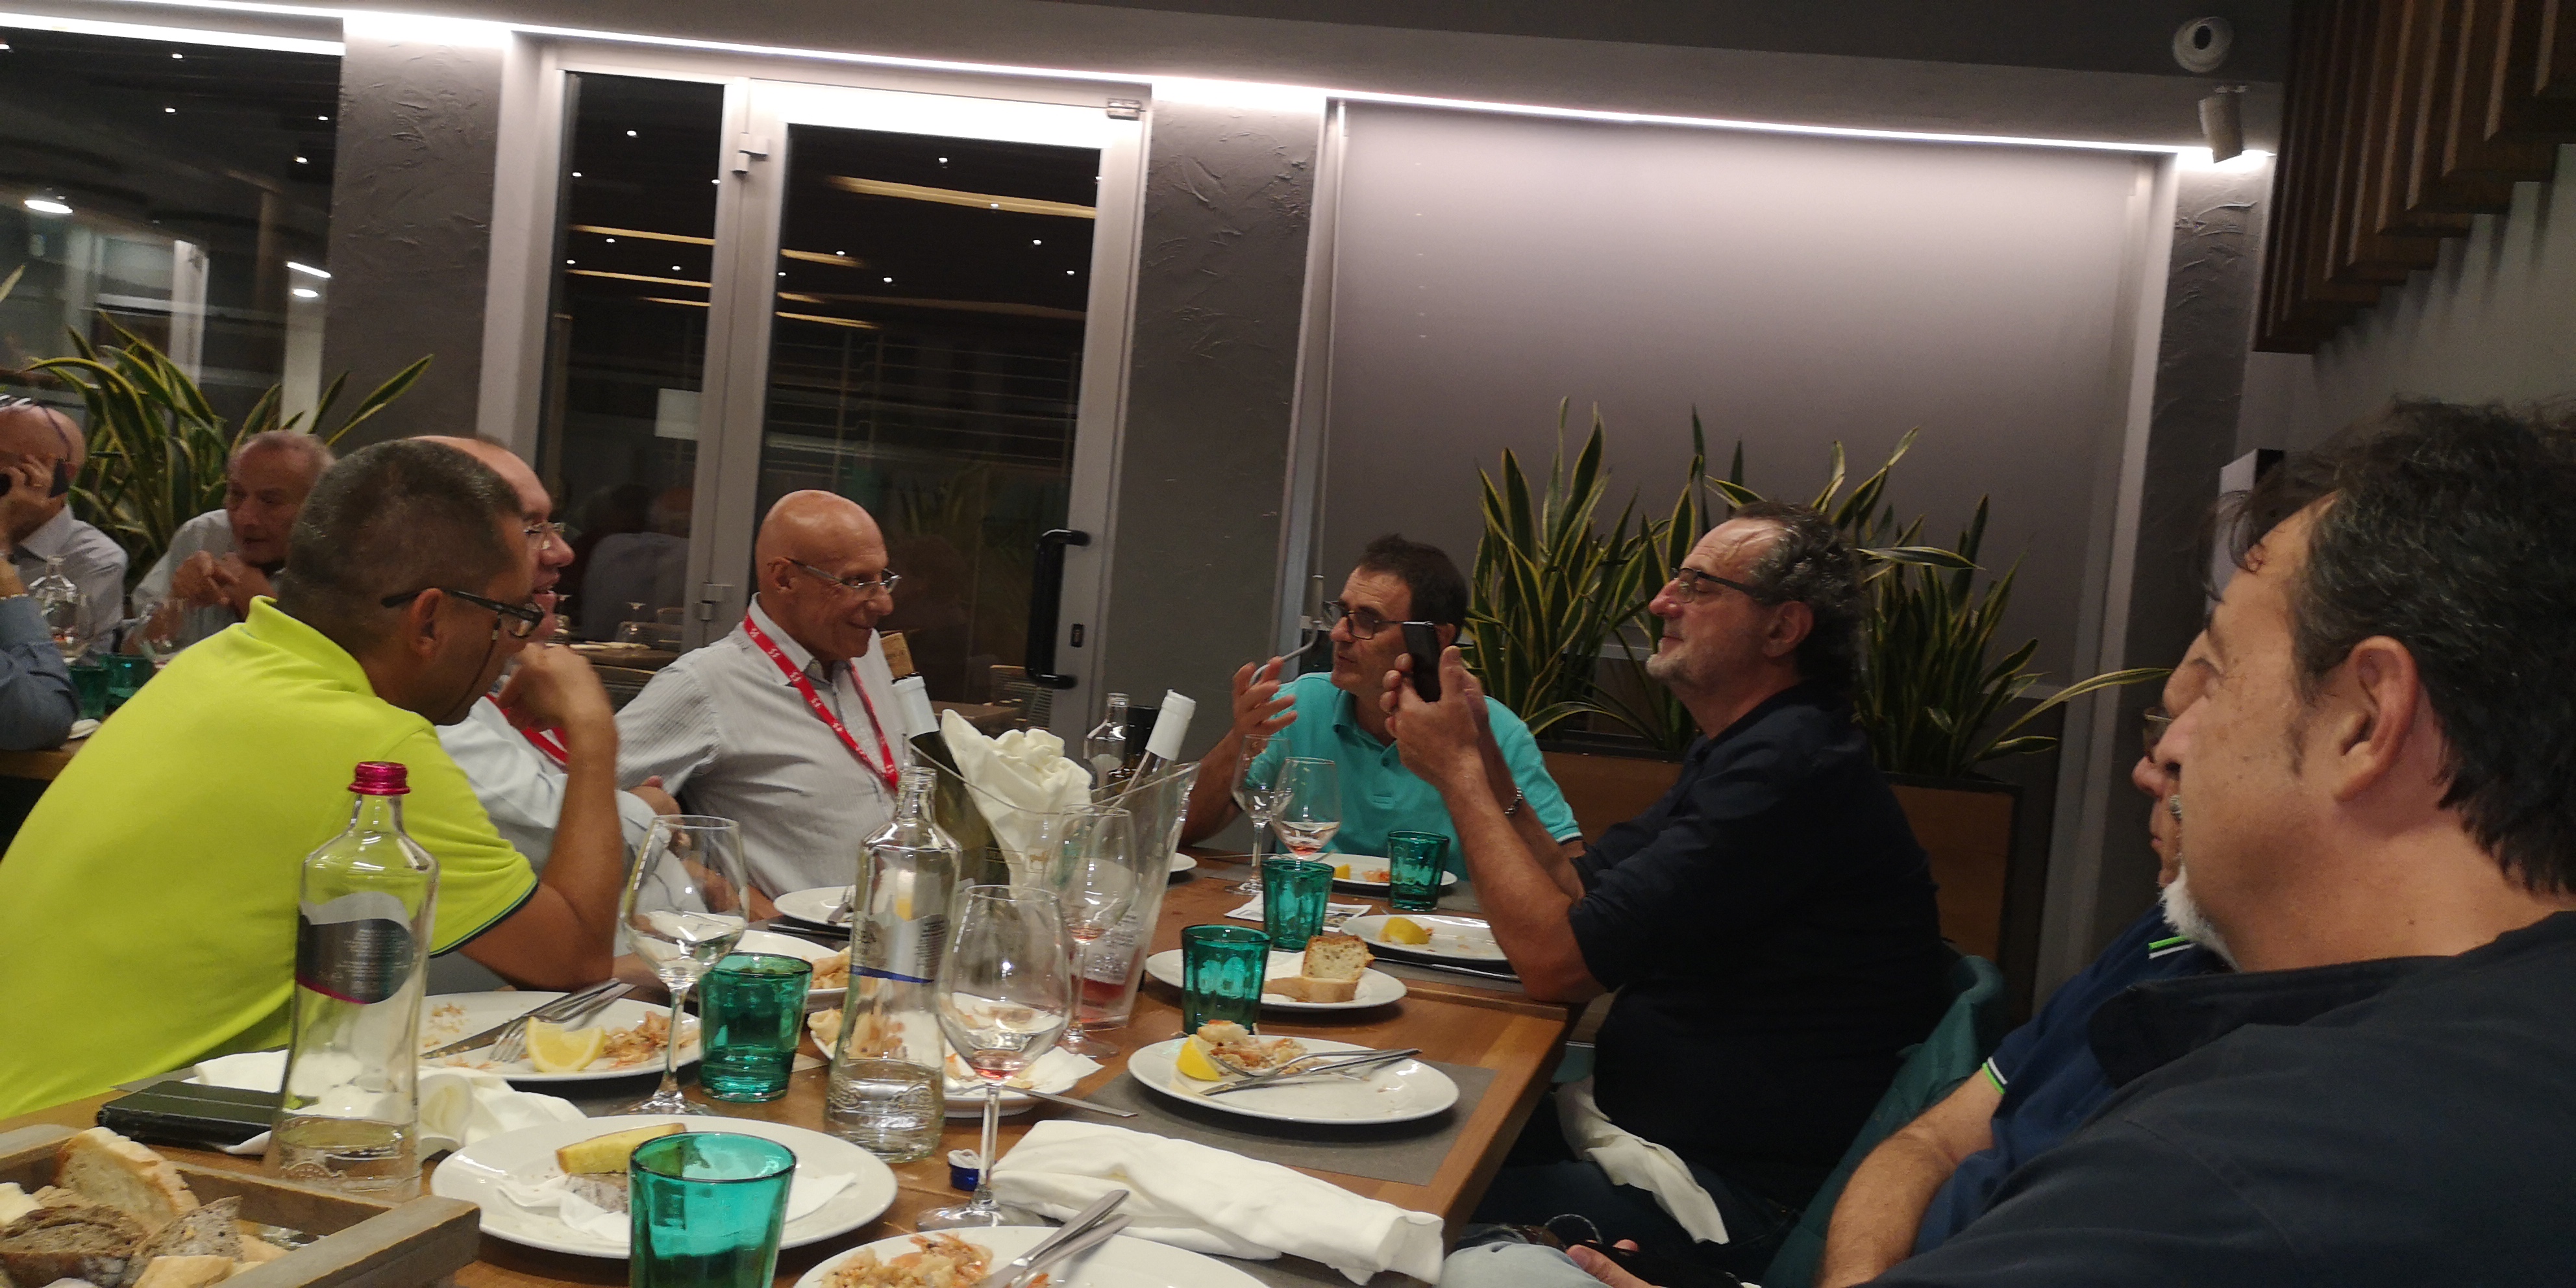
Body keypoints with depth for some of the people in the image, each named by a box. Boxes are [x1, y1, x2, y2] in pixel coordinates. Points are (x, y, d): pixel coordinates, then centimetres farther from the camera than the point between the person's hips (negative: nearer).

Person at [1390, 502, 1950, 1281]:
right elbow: (1577, 894, 12)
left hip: (1735, 1201, -10)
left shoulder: (1790, 769, -22)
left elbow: (1558, 960, -22)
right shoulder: (1744, 751, 14)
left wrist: (1459, 769, -12)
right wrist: (1477, 757, 2)